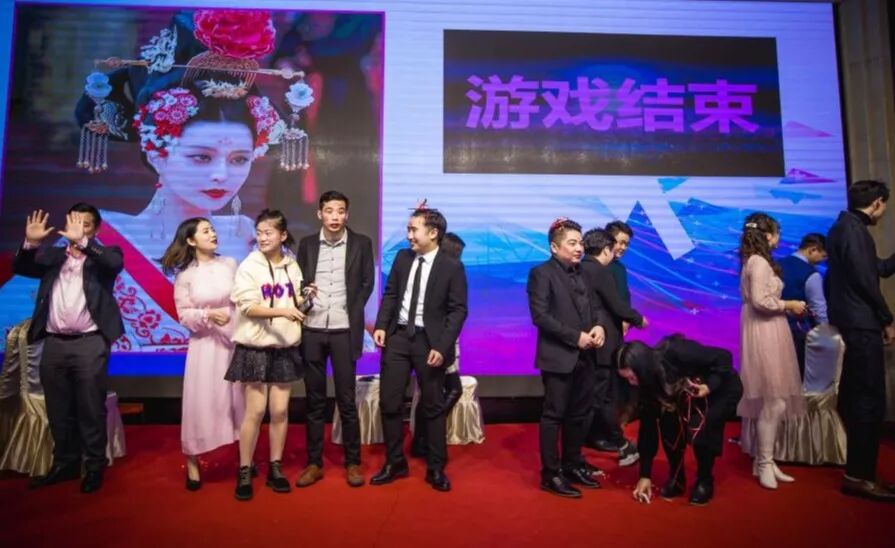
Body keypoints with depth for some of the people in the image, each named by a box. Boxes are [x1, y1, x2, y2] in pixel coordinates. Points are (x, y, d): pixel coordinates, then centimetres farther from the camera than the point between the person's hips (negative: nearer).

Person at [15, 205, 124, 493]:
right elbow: (20, 268, 4)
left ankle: (94, 467, 14)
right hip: (54, 344, 4)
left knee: (91, 410, 2)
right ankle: (65, 464, 29)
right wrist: (30, 242, -13)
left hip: (90, 344, -4)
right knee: (59, 411, 14)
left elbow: (116, 263, -17)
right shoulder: (51, 256, 14)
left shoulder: (103, 255, 4)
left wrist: (82, 241, -27)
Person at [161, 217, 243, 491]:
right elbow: (184, 315, -4)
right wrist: (208, 315, -21)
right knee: (202, 403, 3)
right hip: (205, 343, -1)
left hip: (236, 340, 2)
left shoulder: (229, 264, -1)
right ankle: (192, 463, 19)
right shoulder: (184, 275, -3)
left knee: (239, 399, 10)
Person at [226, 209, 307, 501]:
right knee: (255, 411, -1)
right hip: (255, 347, -3)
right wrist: (282, 311, -26)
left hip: (285, 346, 3)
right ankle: (244, 472, 14)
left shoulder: (292, 266, 6)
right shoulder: (248, 266, -5)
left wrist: (305, 299, -7)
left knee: (280, 410, 7)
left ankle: (275, 468, 21)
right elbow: (247, 306, -14)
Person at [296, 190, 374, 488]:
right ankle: (314, 463, 19)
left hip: (344, 331, -2)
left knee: (347, 400, 3)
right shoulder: (306, 244, 6)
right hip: (312, 330, 2)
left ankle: (353, 462, 16)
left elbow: (367, 283, 6)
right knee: (314, 400, 9)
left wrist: (352, 312, 1)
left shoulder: (361, 243, 1)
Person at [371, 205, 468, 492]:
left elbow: (458, 310, -9)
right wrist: (381, 325, -4)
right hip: (397, 336, 4)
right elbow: (390, 294, 11)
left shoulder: (452, 266, -8)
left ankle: (436, 469, 23)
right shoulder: (402, 257, 6)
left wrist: (442, 346, -17)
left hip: (429, 341, -4)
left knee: (433, 406, 7)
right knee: (389, 402, 6)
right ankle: (394, 463, 24)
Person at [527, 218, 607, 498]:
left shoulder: (581, 273, 14)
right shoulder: (541, 273, -9)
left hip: (584, 356, 8)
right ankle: (550, 474, 12)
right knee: (554, 415, 1)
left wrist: (599, 326, -6)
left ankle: (573, 465, 30)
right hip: (558, 356, -7)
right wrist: (575, 337, -18)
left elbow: (594, 306, 17)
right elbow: (540, 315, -17)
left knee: (579, 414, 15)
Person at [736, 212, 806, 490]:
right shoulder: (759, 262, -14)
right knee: (774, 401, -6)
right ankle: (764, 462, 2)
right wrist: (789, 305, -9)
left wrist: (785, 306, 14)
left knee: (770, 402, 12)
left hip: (769, 333, 10)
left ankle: (764, 459, 19)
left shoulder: (756, 261, 16)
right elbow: (759, 301, -21)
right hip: (764, 334, -10)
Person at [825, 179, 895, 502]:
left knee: (857, 397, 15)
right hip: (861, 324, -10)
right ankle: (859, 476, -3)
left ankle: (858, 469, 25)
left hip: (853, 322, 10)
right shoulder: (852, 228, -12)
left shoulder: (845, 226, 19)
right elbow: (864, 279, -18)